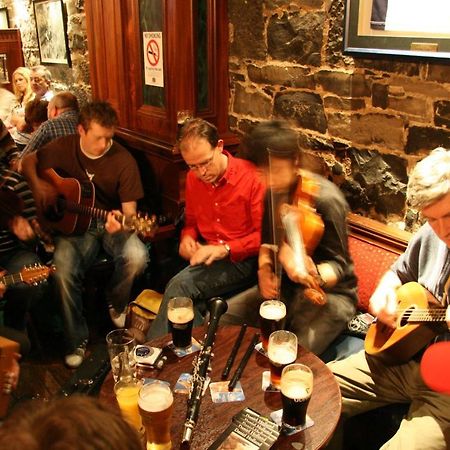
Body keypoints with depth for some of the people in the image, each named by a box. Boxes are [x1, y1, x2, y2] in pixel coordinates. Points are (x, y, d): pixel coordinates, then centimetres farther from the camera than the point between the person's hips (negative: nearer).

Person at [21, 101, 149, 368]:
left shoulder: (124, 161, -11)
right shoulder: (63, 148, -3)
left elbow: (129, 210, -12)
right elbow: (28, 161, 15)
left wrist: (122, 223, -35)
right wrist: (37, 184, -5)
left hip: (111, 222, -1)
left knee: (137, 257, -30)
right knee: (63, 270, -28)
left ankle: (117, 305, 5)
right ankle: (77, 339, -6)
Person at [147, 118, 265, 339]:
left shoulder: (252, 177, -11)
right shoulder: (193, 179, 8)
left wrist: (225, 249, -21)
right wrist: (187, 237, -1)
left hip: (242, 260, -5)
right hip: (207, 255, 5)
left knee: (181, 285, -26)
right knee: (191, 303, -27)